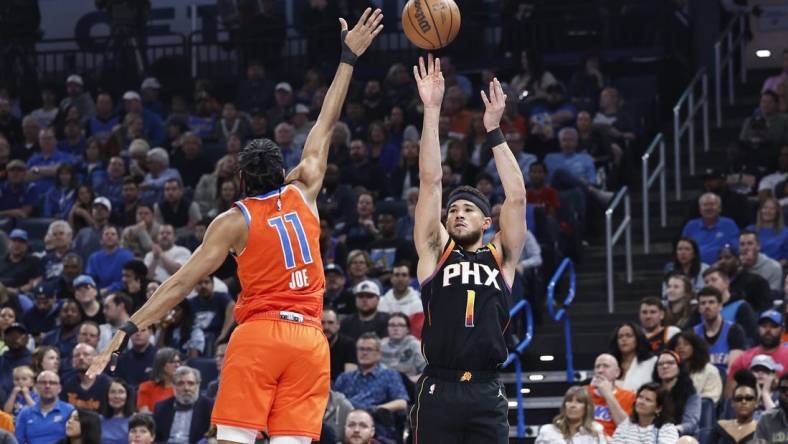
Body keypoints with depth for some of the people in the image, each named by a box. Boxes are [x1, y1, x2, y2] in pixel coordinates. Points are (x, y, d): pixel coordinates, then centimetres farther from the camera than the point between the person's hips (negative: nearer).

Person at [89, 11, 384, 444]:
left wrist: (127, 330, 0)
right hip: (309, 337, 3)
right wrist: (349, 56, 29)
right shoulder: (303, 192, 10)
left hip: (258, 332, -3)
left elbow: (180, 283, -2)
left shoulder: (234, 221, 2)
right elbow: (325, 124, 19)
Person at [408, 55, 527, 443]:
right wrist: (432, 111, 2)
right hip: (439, 391, -1)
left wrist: (494, 130, 4)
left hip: (486, 394, 1)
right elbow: (430, 182, 7)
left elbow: (516, 196, 5)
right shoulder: (436, 252, 12)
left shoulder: (501, 258, 14)